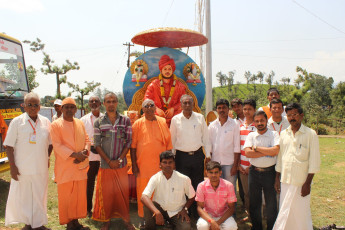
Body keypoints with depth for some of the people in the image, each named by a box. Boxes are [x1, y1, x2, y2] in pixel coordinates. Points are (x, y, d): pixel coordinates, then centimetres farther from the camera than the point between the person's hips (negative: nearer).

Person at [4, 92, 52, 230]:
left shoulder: (45, 122, 4)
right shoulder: (17, 122, -3)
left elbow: (50, 143, 14)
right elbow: (9, 146, -4)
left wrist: (46, 158, 5)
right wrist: (12, 166, -9)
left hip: (40, 168, 2)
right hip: (22, 168, -2)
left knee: (39, 196, 11)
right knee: (22, 196, 7)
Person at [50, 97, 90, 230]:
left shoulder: (80, 123, 11)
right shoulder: (56, 125, -5)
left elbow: (87, 140, 12)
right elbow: (57, 146, -13)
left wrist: (84, 152, -9)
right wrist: (74, 154, -20)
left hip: (80, 166, 5)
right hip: (65, 167, -5)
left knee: (80, 194, 9)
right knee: (66, 195, 3)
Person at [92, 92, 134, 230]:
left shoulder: (125, 120, 1)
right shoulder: (98, 122, 1)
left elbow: (129, 142, 1)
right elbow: (97, 144, -1)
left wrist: (119, 160, -8)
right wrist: (109, 161, -8)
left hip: (121, 164, 0)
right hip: (105, 164, 0)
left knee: (123, 192, 7)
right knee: (105, 193, 7)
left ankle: (126, 219, 22)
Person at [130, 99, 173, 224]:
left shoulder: (163, 122, 7)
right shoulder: (138, 123, 2)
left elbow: (168, 143, 9)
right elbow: (133, 146, 2)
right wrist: (134, 164, -3)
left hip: (160, 165, 1)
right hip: (143, 166, -1)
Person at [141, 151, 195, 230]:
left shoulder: (184, 179, -11)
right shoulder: (155, 178, -13)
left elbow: (192, 196, 6)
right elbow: (144, 197, -27)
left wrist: (185, 209, -8)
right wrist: (157, 212, -39)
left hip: (177, 212, 0)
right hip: (160, 209, 1)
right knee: (147, 205, -29)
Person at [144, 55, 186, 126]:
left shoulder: (179, 85, 13)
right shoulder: (154, 84, 12)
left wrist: (173, 108, -9)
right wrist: (156, 109, -10)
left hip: (174, 114, 1)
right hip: (158, 114, 0)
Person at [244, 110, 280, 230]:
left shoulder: (274, 134, -2)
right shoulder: (251, 135, 4)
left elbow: (275, 150, -19)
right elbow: (247, 153, -11)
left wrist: (257, 148, -12)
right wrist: (268, 152, -13)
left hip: (269, 172, -2)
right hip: (254, 172, 2)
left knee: (271, 203, 8)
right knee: (254, 202, 13)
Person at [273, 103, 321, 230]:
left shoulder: (310, 134, -5)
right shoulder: (283, 134, 8)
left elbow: (314, 161, -6)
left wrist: (308, 183, -10)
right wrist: (277, 178, 10)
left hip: (301, 181, -4)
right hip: (285, 180, 4)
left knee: (301, 214, 3)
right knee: (285, 213, 12)